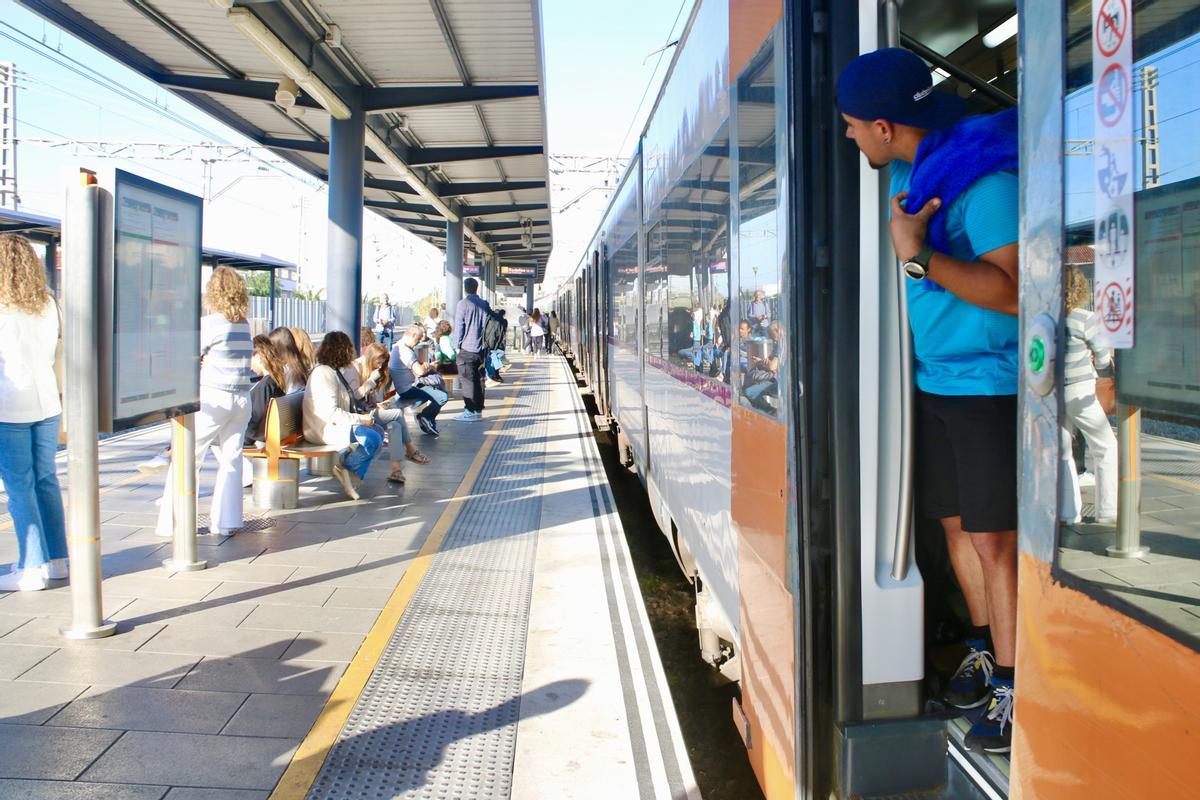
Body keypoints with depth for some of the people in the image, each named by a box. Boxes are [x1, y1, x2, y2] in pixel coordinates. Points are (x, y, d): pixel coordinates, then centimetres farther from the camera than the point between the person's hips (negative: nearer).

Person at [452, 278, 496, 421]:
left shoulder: (463, 303, -8)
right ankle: (478, 409, 14)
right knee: (479, 379, 10)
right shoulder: (484, 304, 9)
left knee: (468, 380, -4)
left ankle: (471, 411, -5)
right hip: (482, 348, 6)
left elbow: (459, 326, -9)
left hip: (467, 349, -6)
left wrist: (457, 345, -3)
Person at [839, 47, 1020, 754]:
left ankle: (1010, 689, 9)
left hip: (990, 384, -8)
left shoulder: (986, 180, -19)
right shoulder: (907, 170, 9)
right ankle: (985, 653, 30)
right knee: (956, 524, 14)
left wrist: (918, 255, -26)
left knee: (994, 539, -4)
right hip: (935, 380, 9)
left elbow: (1015, 292, -26)